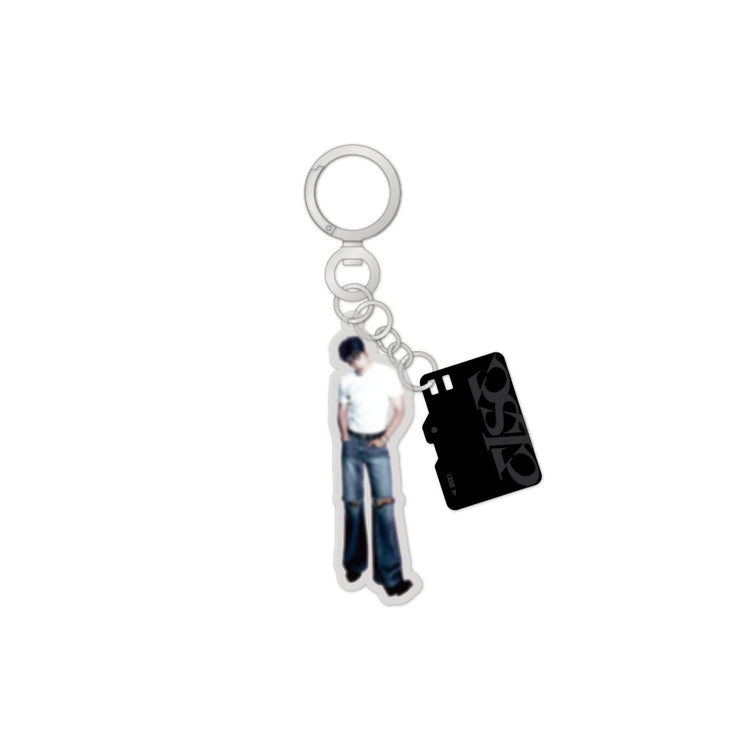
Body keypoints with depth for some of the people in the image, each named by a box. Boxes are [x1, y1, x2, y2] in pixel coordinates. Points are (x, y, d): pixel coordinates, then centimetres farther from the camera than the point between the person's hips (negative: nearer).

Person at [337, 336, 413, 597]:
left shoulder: (387, 374, -2)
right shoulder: (345, 381, 6)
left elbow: (399, 410, -1)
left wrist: (384, 438, -10)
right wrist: (345, 438, 0)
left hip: (377, 445, -2)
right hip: (352, 444, 3)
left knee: (384, 504, -11)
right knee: (352, 504, 4)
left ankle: (391, 577, -10)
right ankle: (354, 563, 21)